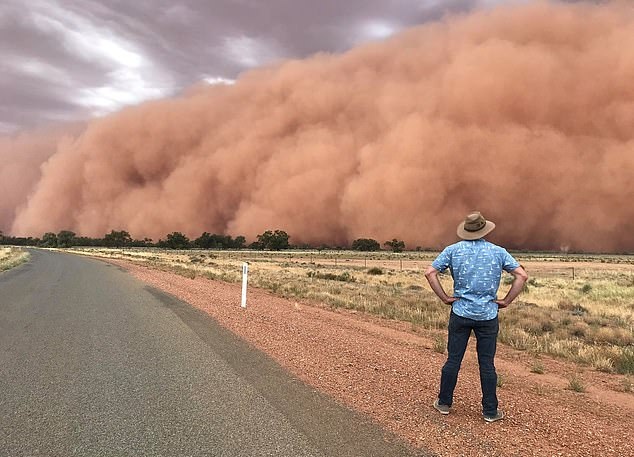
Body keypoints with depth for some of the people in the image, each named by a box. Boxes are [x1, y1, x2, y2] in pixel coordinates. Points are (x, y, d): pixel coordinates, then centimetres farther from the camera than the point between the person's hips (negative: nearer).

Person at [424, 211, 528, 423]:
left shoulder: (453, 250, -1)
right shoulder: (498, 252, 0)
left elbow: (430, 273, -7)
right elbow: (522, 275, -4)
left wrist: (445, 298, -1)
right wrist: (506, 301, 0)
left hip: (460, 313, 0)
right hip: (488, 316, 0)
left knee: (453, 360, 9)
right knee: (487, 364, 7)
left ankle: (444, 403, 21)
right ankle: (490, 411, 16)